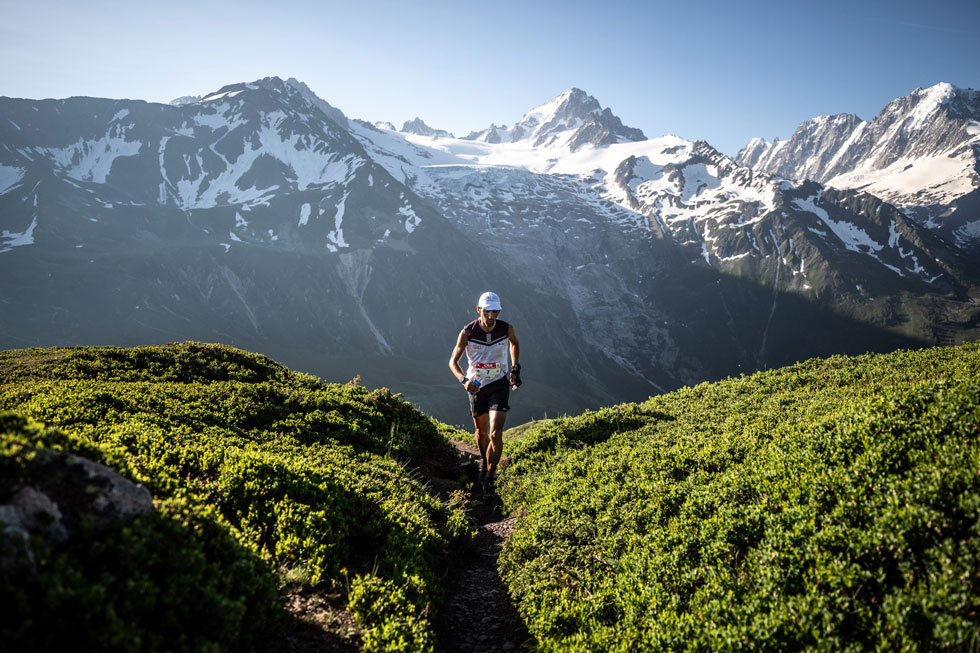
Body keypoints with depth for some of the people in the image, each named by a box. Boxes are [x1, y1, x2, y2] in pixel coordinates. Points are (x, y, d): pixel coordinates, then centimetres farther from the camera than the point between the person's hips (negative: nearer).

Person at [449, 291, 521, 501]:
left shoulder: (507, 329, -14)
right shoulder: (468, 332, -17)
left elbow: (514, 343, 11)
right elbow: (453, 361, -12)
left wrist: (514, 368, 6)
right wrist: (464, 380, -30)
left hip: (499, 384, -1)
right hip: (476, 385, 1)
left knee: (496, 434, -14)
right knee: (481, 431, 16)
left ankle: (489, 480, 0)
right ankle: (485, 462, 47)